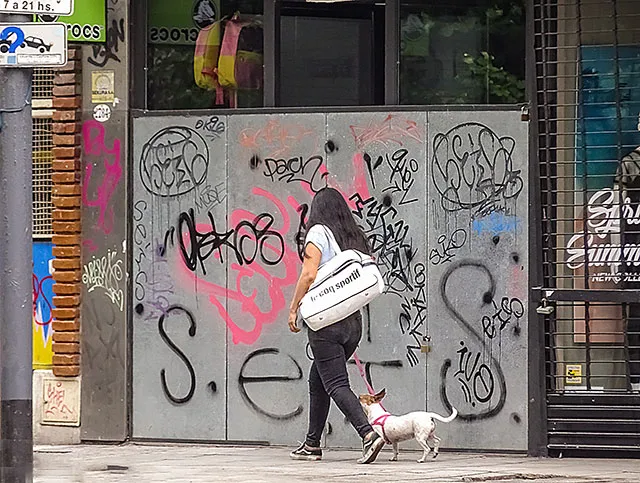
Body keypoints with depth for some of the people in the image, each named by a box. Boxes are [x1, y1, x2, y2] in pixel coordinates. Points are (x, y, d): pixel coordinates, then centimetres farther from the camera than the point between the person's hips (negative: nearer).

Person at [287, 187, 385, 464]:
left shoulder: (318, 233, -5)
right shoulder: (355, 237, 14)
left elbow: (309, 275, -14)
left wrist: (293, 309, -7)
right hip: (353, 320, 7)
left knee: (335, 384, -10)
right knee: (317, 381, 19)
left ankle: (368, 434, -27)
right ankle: (312, 445, 22)